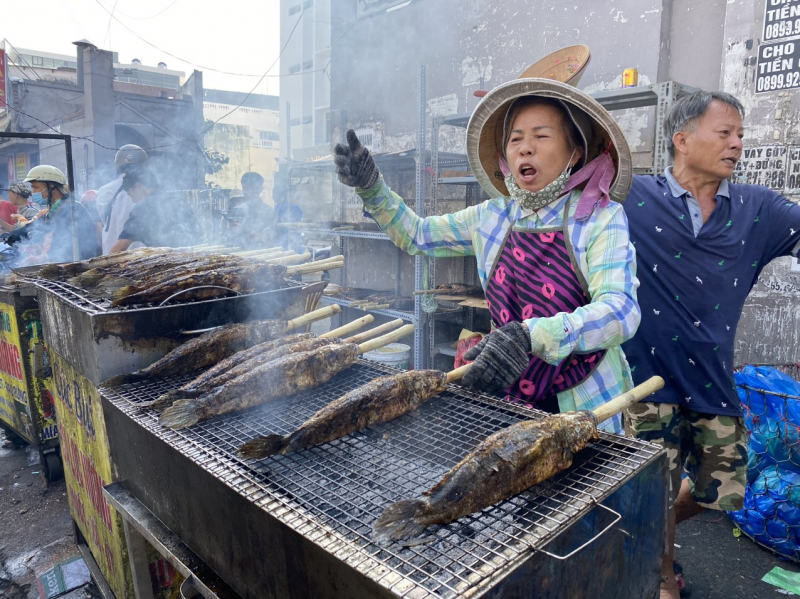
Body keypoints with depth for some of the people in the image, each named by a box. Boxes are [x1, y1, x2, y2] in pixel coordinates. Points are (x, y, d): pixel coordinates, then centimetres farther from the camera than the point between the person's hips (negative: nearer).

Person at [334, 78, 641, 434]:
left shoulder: (602, 219, -13)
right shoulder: (493, 217, 0)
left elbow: (621, 311, -27)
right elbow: (416, 235, 12)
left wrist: (529, 336, -43)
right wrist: (371, 188, -4)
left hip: (585, 408, -3)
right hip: (507, 396, 4)